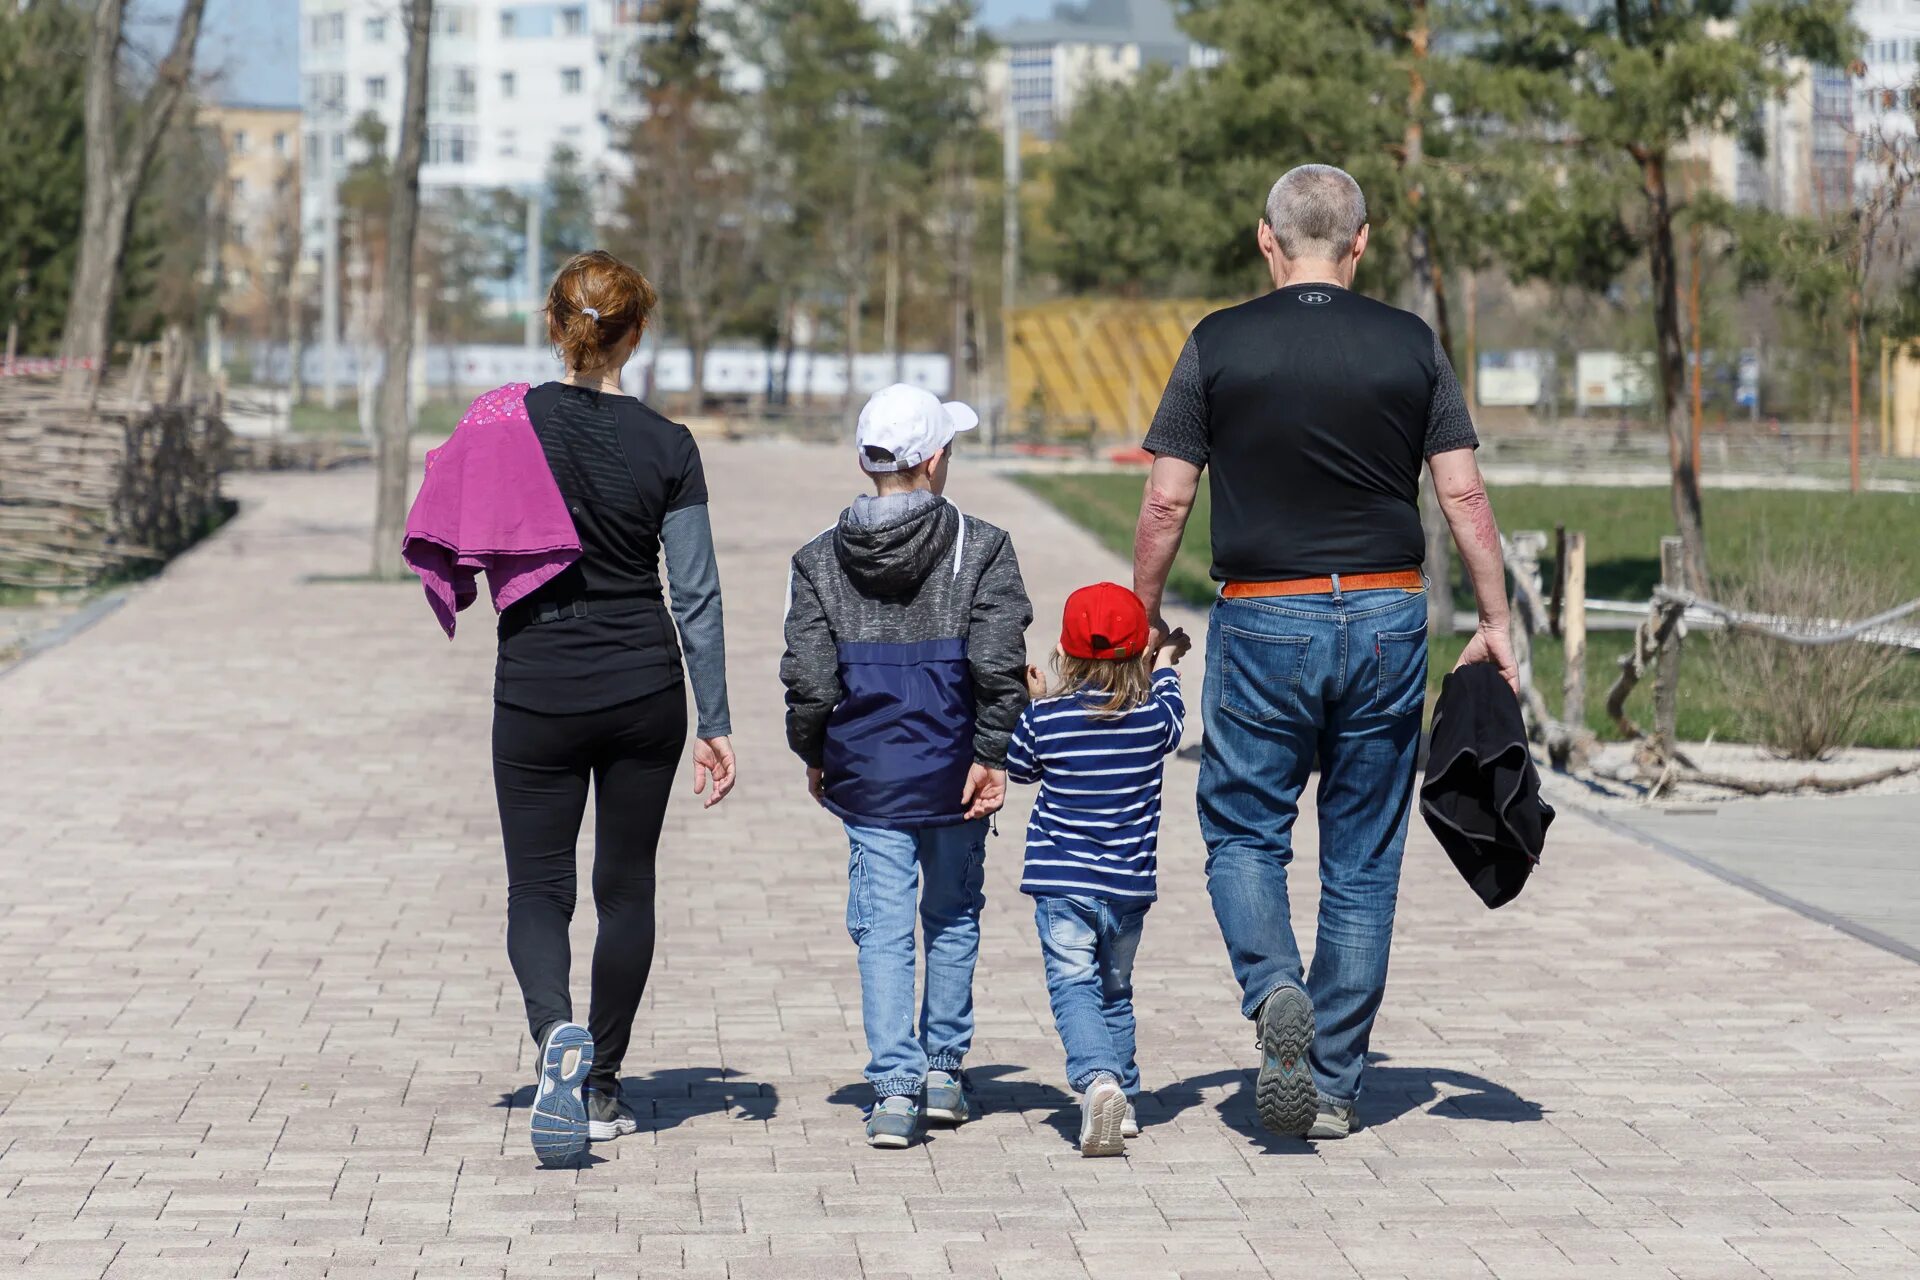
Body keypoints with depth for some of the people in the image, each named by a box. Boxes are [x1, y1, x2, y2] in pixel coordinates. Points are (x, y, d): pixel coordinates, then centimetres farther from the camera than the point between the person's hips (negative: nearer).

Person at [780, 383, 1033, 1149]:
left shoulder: (819, 562, -1)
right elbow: (998, 664, -13)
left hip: (866, 776, 1)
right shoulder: (981, 549, -6)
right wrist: (991, 756, -6)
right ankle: (943, 1069, 22)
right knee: (954, 914, 17)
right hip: (952, 771, -1)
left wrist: (814, 756, 11)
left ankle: (894, 1086, -6)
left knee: (883, 926, 3)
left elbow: (809, 680, -3)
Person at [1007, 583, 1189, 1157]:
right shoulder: (1152, 717, -3)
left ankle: (1096, 1079, -30)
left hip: (1060, 884, -2)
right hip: (1128, 885, 2)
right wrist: (1165, 666, 38)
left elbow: (1019, 766, 13)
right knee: (1115, 990, 19)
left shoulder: (1045, 717, -7)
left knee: (1073, 986, -6)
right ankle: (1122, 1099, 22)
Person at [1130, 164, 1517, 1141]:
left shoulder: (1218, 345, -2)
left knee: (1243, 833, 11)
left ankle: (1275, 992, -17)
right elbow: (1464, 494, 1)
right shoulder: (1410, 346, 2)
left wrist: (1141, 621, 9)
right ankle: (1334, 1087, 12)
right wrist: (1495, 624, 8)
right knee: (1363, 859, 10)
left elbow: (1165, 505, -2)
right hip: (1386, 620, 2)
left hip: (1263, 621, -2)